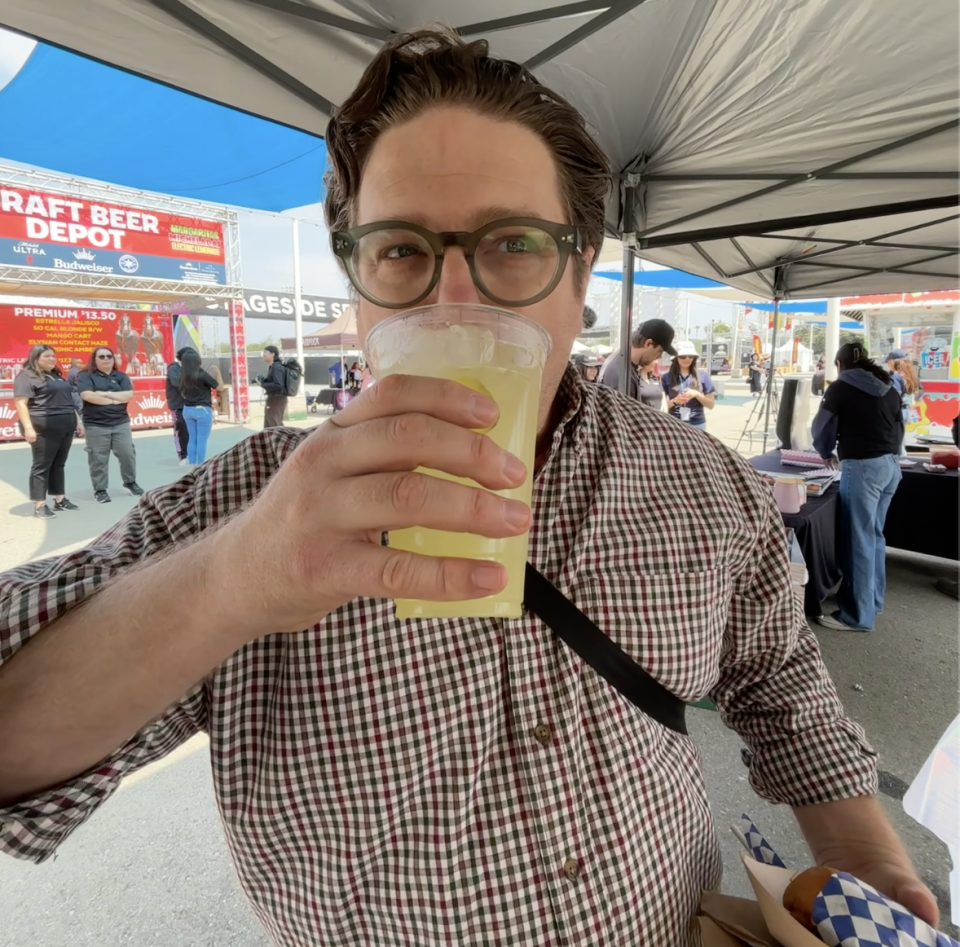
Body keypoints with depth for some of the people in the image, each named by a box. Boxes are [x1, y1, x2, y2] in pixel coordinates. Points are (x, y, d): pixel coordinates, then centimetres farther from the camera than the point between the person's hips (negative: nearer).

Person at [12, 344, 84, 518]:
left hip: (66, 426, 8)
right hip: (44, 428, -7)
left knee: (58, 465, 12)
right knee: (42, 466, -4)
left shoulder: (57, 376, 20)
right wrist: (28, 427, -21)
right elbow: (20, 403, -13)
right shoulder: (26, 376, -5)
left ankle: (60, 500, 17)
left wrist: (78, 421, 20)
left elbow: (68, 400, 26)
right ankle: (39, 506, -1)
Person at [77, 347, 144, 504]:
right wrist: (116, 400, -11)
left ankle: (130, 483, 25)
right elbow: (87, 395, -16)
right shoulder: (86, 376, 0)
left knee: (128, 454, 7)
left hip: (121, 423, 3)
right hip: (96, 425, -3)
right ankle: (100, 490, 12)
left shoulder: (121, 376, 10)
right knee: (98, 459, 2)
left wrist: (106, 394, -12)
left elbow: (129, 395, -4)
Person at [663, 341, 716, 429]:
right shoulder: (667, 378, 1)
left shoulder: (703, 376, 5)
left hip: (697, 425, 1)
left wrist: (696, 394, -12)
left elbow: (711, 405, 5)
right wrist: (675, 401, -18)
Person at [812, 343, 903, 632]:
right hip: (891, 465, 8)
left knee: (858, 539, -3)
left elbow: (822, 427, 2)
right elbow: (899, 429, 20)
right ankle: (873, 599, 28)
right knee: (874, 535, 17)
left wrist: (826, 453, 21)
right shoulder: (889, 389, 14)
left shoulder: (841, 387, -3)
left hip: (862, 466, -7)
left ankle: (858, 615, 3)